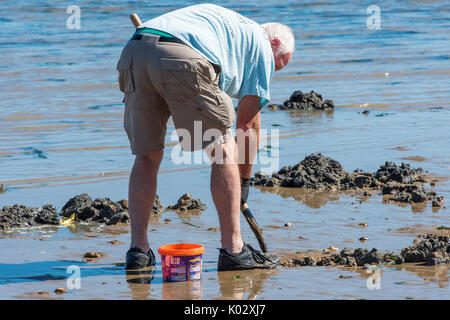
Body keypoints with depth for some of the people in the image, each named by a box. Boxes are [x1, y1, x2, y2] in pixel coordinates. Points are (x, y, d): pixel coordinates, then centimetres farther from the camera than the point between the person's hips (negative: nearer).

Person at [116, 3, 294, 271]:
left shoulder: (221, 19, 42)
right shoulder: (262, 44, 24)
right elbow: (249, 123, 21)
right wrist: (245, 180, 29)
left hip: (134, 51, 6)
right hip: (182, 58, -6)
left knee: (147, 156, 17)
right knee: (224, 150, 7)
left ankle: (138, 249, 14)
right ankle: (233, 250, 7)